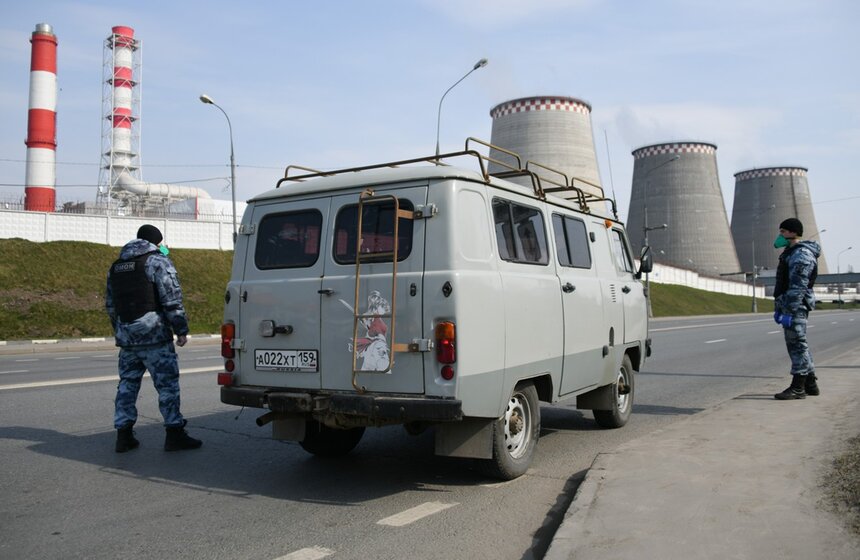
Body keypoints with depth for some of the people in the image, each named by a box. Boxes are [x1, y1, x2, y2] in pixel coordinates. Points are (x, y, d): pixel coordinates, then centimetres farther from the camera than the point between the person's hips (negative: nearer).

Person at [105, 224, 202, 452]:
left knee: (127, 384, 12)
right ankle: (174, 434, 1)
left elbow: (110, 304, 22)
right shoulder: (158, 261, -6)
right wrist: (181, 330, -8)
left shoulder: (116, 266, 18)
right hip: (154, 336, -7)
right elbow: (172, 300, -13)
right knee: (167, 383, -2)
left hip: (126, 337, 7)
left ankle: (124, 435, 12)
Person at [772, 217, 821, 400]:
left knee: (797, 344, -6)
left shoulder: (801, 254, -13)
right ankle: (810, 384, 22)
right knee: (798, 344, 14)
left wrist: (789, 311, -23)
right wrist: (779, 307, 23)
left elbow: (797, 287, -20)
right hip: (787, 304, 10)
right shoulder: (791, 253, 19)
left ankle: (798, 388, -2)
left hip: (795, 306, -10)